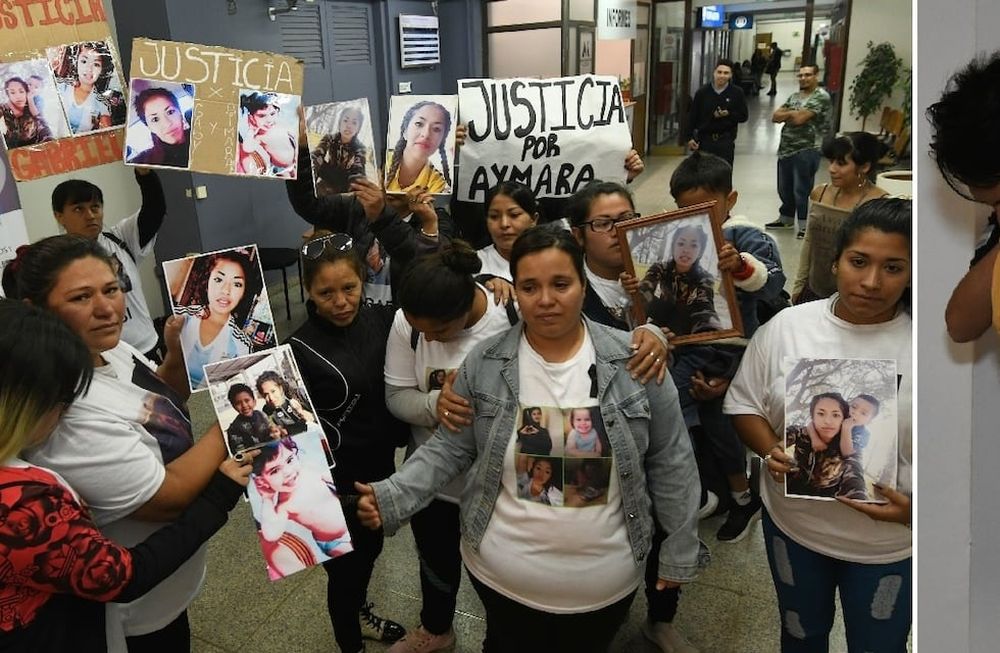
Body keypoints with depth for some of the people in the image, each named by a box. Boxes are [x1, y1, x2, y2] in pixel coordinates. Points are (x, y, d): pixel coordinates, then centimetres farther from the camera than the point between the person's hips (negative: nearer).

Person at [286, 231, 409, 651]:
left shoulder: (379, 318, -9)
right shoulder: (301, 351, -22)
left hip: (381, 468, 6)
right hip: (338, 484, -5)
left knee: (370, 551, 28)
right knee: (345, 569, 15)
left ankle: (361, 614, 58)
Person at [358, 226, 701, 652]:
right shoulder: (483, 363, -10)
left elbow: (669, 462, -4)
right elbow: (450, 449, -2)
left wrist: (681, 552, 0)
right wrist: (391, 496, -16)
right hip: (501, 574, 1)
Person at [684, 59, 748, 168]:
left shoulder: (737, 93, 0)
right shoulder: (702, 92, 1)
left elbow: (744, 116, 3)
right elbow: (692, 117, 4)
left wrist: (728, 114, -15)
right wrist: (690, 137, -3)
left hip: (726, 141, -1)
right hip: (704, 139, 1)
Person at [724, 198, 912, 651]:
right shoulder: (786, 326, -10)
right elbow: (744, 404, -1)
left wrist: (912, 508, -23)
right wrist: (770, 450, -20)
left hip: (890, 541, -1)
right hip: (792, 523, 2)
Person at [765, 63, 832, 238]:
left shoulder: (821, 97, -10)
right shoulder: (794, 96, 15)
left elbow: (799, 119, -20)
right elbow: (775, 117, 6)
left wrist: (787, 114, -2)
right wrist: (793, 113, -11)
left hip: (806, 150, -8)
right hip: (785, 149, 8)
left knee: (802, 190, -3)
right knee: (784, 188, 17)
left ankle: (806, 225, 9)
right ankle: (786, 219, 34)